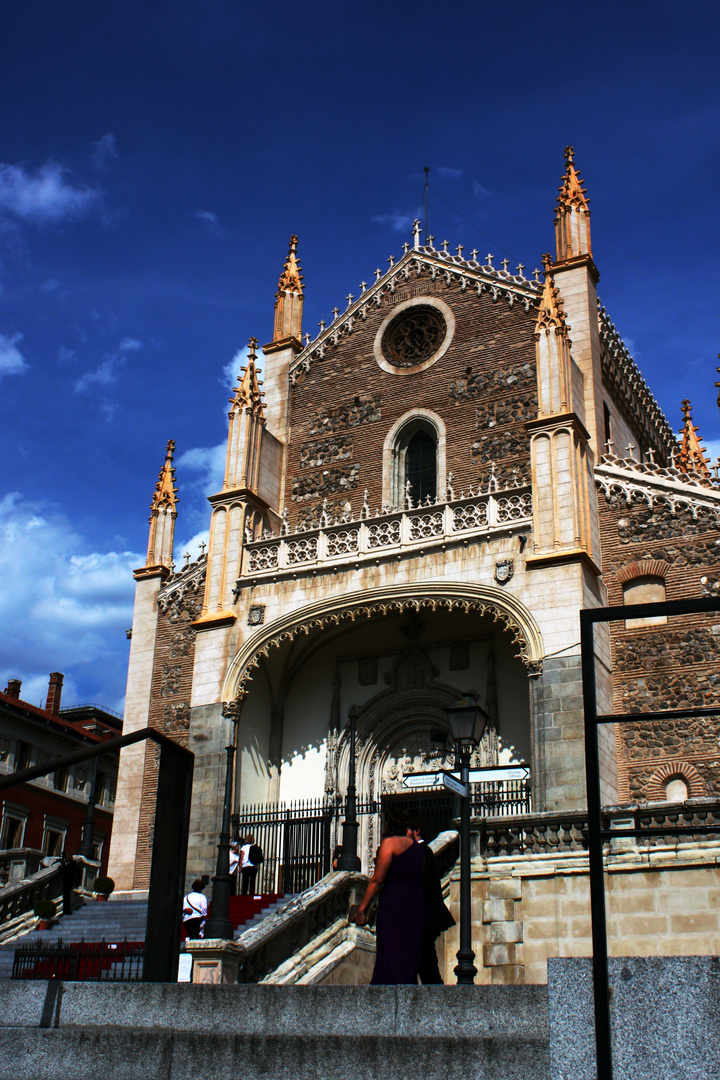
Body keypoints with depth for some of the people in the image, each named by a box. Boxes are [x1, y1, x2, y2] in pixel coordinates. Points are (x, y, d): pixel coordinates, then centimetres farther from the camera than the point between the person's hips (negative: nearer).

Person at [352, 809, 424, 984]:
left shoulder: (390, 842, -3)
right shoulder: (417, 846, 17)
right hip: (417, 902, 7)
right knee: (409, 955, 10)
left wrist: (362, 908, -7)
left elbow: (377, 879, -9)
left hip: (393, 899, -7)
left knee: (391, 954, -7)